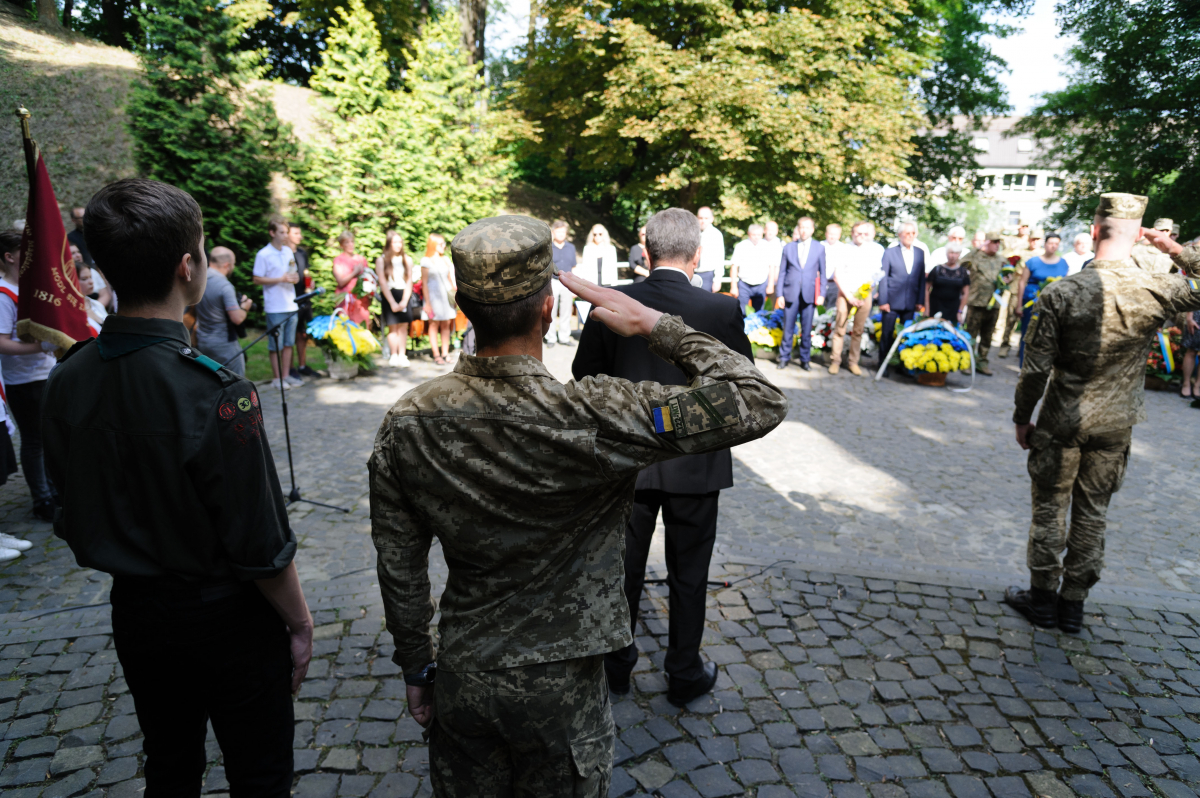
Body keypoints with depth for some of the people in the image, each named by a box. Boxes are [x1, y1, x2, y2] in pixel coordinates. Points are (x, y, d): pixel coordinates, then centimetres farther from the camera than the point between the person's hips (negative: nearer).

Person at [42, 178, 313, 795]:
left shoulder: (66, 381, -8)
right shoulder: (216, 394, -29)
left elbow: (71, 516, 4)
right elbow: (261, 545, -22)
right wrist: (299, 624, -7)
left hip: (134, 611, 6)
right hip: (226, 618, -6)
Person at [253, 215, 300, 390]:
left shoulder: (288, 251, 11)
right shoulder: (263, 255, -8)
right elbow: (257, 279, -9)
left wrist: (295, 277, -3)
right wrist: (281, 279, -17)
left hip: (291, 305, 6)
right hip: (275, 308, -6)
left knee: (288, 343, 11)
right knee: (275, 345, 1)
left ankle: (286, 375, 19)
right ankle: (276, 378, 10)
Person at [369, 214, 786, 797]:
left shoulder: (406, 423, -14)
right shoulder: (595, 418, -29)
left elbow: (399, 567, -3)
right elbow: (761, 403, -22)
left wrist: (415, 666, 12)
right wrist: (656, 325, -15)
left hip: (460, 678, 4)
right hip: (560, 687, -3)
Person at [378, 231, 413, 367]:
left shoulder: (407, 260, 9)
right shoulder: (381, 260, 3)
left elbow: (409, 281, 4)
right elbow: (383, 283, -2)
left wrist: (404, 301, -8)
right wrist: (392, 302, -10)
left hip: (403, 295, 2)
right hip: (389, 296, -2)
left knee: (404, 326, -3)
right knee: (393, 327, -5)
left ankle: (402, 355, 2)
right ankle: (394, 356, 0)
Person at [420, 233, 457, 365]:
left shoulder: (446, 260, 15)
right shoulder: (426, 261, -1)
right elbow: (424, 282, -4)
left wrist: (455, 291, 11)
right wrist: (427, 303, -9)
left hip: (447, 294, 5)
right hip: (434, 294, -5)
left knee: (446, 324, 3)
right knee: (434, 324, -3)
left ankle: (445, 353, 8)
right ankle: (436, 355, -2)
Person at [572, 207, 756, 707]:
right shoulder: (721, 310, -15)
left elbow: (585, 373, -1)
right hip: (696, 464, -1)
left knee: (624, 567, 19)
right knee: (688, 574, 15)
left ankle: (616, 665, 36)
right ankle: (684, 675, 31)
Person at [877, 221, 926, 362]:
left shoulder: (920, 253, 9)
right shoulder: (890, 252, -1)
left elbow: (922, 278, 9)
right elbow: (883, 278, -3)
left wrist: (920, 301, 4)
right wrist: (883, 301, -9)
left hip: (910, 302, 3)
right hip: (892, 301, -3)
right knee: (887, 334, 2)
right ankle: (883, 365, 11)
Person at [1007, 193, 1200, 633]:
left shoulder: (1060, 294, -17)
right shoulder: (1159, 291, -10)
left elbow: (1035, 369, -13)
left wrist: (1022, 418, 0)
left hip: (1062, 422, -3)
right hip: (1116, 425, 3)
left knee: (1050, 509, 11)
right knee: (1093, 514, 14)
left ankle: (1043, 597, 22)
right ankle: (1073, 604, 25)